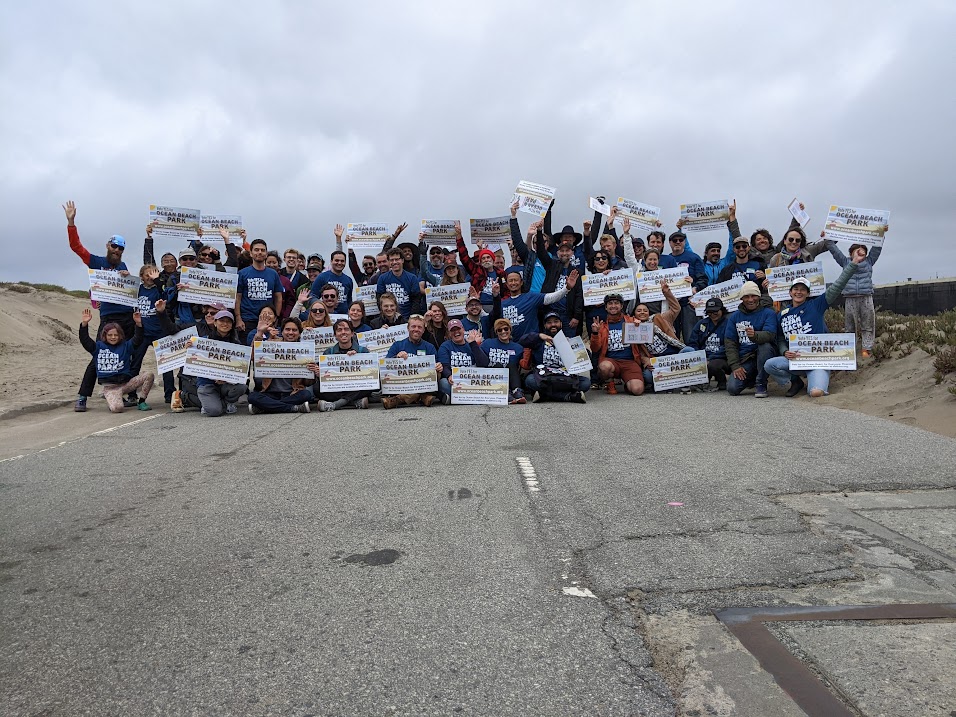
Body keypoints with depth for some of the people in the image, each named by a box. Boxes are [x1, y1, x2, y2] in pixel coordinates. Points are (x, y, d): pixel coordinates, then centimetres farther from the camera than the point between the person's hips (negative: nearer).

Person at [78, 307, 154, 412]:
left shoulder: (125, 346, 10)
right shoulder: (98, 347, 8)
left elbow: (137, 340, -3)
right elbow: (84, 339, -2)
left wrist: (138, 324, -19)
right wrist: (84, 323, -16)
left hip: (126, 383, 3)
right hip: (110, 387, -3)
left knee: (148, 375, -21)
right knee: (116, 408, -31)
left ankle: (141, 402, -4)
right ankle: (113, 399, 10)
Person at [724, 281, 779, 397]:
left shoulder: (768, 313, -1)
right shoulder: (734, 317, 9)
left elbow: (770, 335, -19)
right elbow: (729, 343, 4)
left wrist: (755, 335, -42)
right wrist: (735, 366, -8)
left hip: (763, 355, -3)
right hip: (744, 359, 3)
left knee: (765, 346, -36)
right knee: (732, 389, -18)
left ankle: (761, 385, -18)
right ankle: (751, 379, 20)